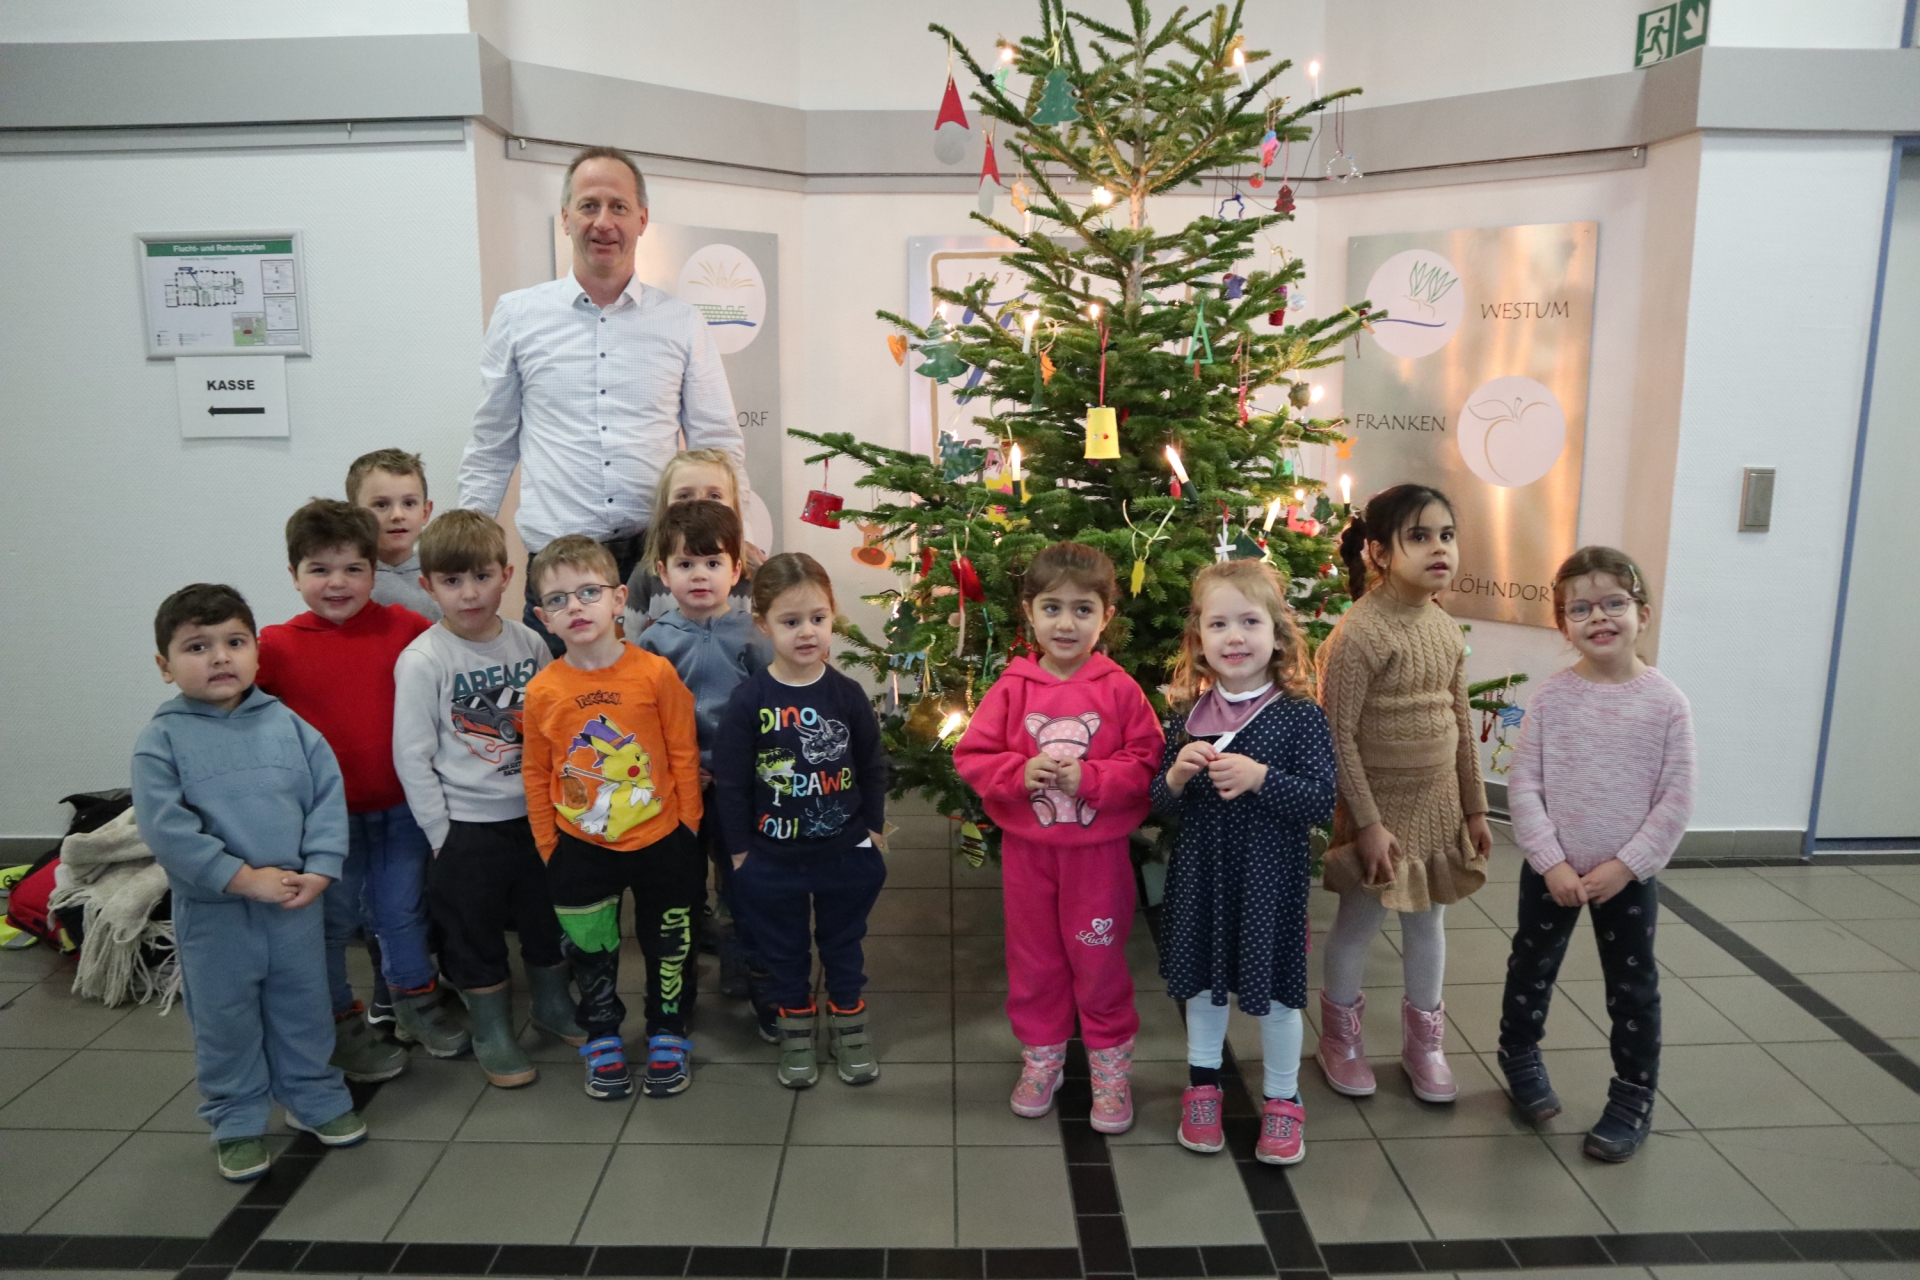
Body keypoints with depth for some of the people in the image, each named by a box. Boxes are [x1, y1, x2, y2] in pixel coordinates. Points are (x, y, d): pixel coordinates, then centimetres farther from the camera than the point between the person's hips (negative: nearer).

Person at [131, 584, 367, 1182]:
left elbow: (329, 796, -1)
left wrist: (319, 870, -12)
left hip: (297, 905, 2)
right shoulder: (162, 739, -9)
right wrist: (245, 879, -19)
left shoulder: (288, 724, -1)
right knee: (225, 1022, 13)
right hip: (212, 913, -2)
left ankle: (315, 1099, 36)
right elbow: (165, 828, -16)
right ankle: (237, 1122, 31)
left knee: (304, 1008, 17)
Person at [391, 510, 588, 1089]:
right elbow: (412, 757, -10)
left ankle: (553, 1003, 40)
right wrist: (441, 835, -10)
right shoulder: (422, 660, -12)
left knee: (548, 915, 18)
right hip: (466, 825, -4)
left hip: (535, 813, 4)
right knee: (474, 931, 10)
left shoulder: (530, 644, -1)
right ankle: (492, 1032, 29)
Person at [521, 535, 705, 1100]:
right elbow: (536, 775, 1)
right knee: (591, 953, 17)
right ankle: (602, 1040, 38)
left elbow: (684, 756, -6)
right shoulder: (542, 691, -9)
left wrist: (688, 830, -3)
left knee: (668, 947, 14)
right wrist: (549, 848, 3)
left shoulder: (656, 673, -14)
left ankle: (669, 1036, 35)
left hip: (660, 842, -1)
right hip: (581, 849, 1)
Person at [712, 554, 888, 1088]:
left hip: (845, 851, 1)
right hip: (772, 858, -1)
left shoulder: (846, 694, -8)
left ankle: (849, 1022, 36)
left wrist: (874, 828, 4)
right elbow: (730, 781, -8)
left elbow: (872, 767, 2)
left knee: (844, 943, 18)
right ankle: (795, 1028, 36)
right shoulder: (749, 699, -13)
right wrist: (739, 849, -5)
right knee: (784, 949, 16)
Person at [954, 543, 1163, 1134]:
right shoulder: (1012, 687, -6)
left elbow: (1146, 764, -10)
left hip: (1099, 848, -2)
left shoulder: (1120, 689, -10)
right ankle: (1040, 1058, 36)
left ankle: (1111, 1067, 30)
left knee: (1100, 960, 11)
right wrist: (1019, 773, -21)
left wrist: (1090, 778, -23)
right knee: (1034, 958, 16)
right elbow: (971, 756, -5)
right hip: (1026, 847, 2)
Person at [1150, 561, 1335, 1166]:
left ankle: (1283, 1101, 33)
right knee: (1202, 981, 18)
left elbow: (1322, 802, -16)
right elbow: (1159, 801, 3)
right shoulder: (1191, 715, -2)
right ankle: (1202, 1085, 40)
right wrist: (1178, 775, -18)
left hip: (1270, 877, -3)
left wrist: (1259, 777, -29)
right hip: (1200, 873, 3)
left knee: (1273, 989, 11)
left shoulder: (1298, 715, -12)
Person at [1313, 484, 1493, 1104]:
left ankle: (1423, 1041, 36)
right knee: (1360, 920, 9)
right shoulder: (1359, 632, -20)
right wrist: (1367, 822, -18)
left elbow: (1462, 722, 9)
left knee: (1428, 920, 17)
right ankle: (1340, 1037, 30)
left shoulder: (1445, 627, 2)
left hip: (1438, 803, 6)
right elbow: (1337, 735, -19)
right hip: (1379, 804, -6)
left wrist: (1475, 807, 11)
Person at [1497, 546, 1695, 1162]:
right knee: (1532, 969, 18)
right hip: (1551, 869, 1)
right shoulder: (1550, 696, -9)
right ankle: (1520, 1055, 41)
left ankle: (1633, 1100, 29)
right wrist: (1551, 862, -14)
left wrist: (1625, 865, -14)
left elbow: (1676, 799, -9)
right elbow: (1522, 786, -8)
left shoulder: (1665, 701, -10)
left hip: (1629, 875, -1)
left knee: (1634, 990, 11)